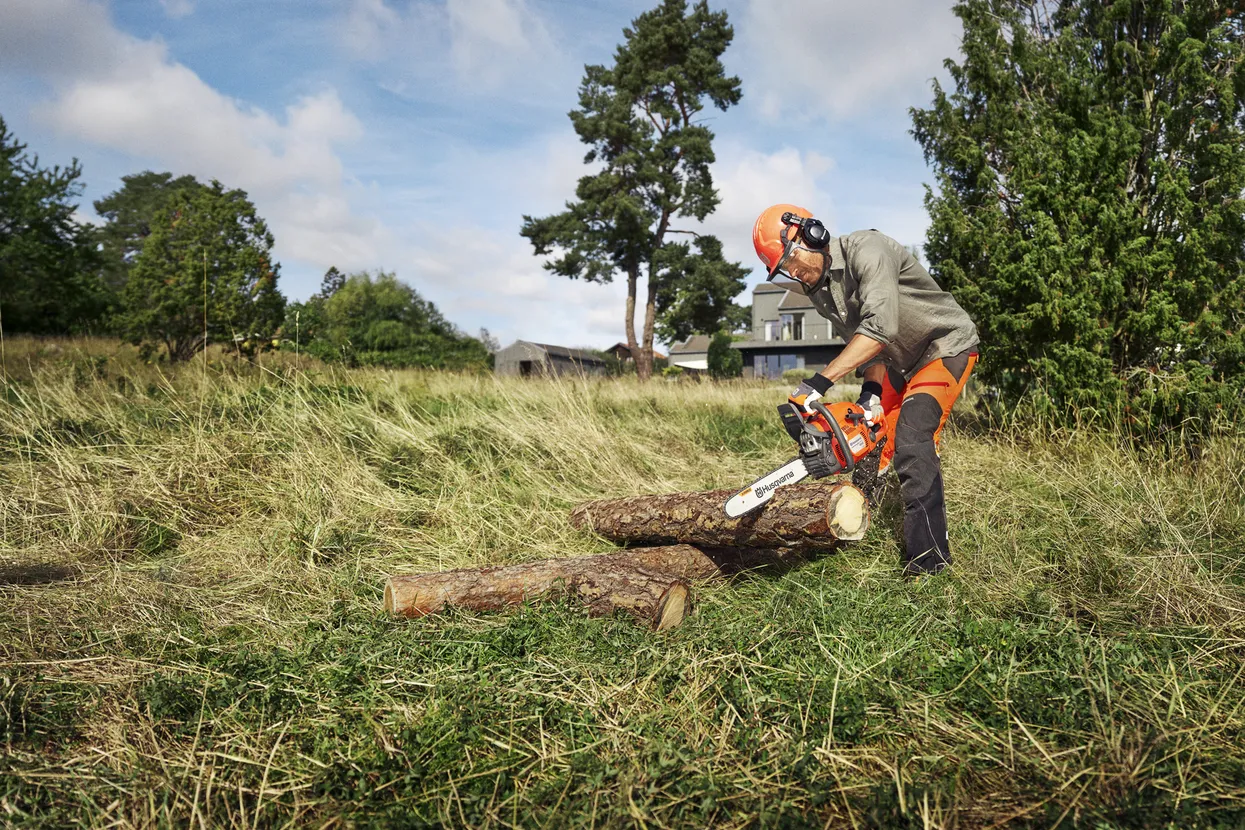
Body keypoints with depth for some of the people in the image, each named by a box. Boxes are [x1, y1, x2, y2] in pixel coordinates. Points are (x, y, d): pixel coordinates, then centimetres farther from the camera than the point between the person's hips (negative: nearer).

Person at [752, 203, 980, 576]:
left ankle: (929, 561, -17)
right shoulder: (819, 290, -2)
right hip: (899, 363, 9)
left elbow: (880, 326, -38)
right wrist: (871, 394, -18)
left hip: (946, 349, -9)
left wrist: (819, 381, -41)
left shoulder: (865, 249, -27)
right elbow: (860, 344, 0)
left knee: (910, 440, -22)